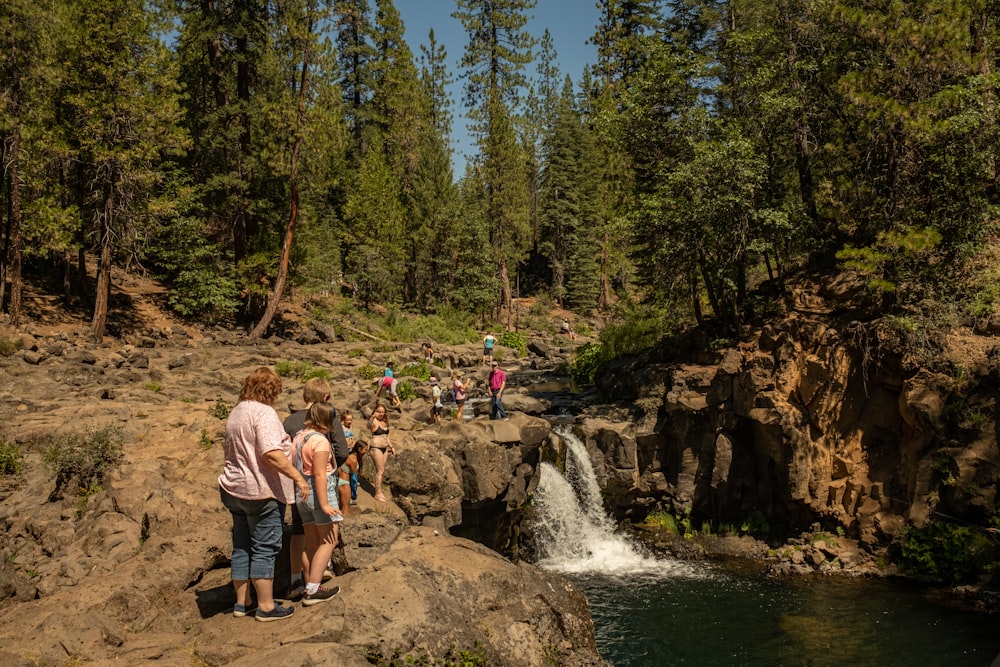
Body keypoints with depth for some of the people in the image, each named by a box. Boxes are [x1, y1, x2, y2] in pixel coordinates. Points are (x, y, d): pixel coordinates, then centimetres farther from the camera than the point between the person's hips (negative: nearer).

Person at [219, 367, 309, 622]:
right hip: (260, 492, -9)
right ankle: (266, 606, 3)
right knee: (265, 548, -2)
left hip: (234, 489, 9)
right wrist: (297, 477, -23)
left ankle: (242, 602, 22)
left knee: (242, 547, 14)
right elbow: (271, 453, -27)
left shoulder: (236, 412, 14)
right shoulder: (264, 412, -16)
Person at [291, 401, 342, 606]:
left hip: (302, 493, 8)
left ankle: (310, 587, 16)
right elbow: (320, 474, -20)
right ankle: (313, 590, -5)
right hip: (320, 491, -8)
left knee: (312, 542, 13)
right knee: (329, 541, -1)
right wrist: (324, 504, -21)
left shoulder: (298, 437, 7)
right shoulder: (320, 440, -15)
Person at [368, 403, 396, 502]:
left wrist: (391, 447, 20)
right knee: (380, 471, -6)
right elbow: (369, 425, -37)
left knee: (381, 471, 12)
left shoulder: (384, 422, 11)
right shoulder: (374, 421, -12)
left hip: (385, 448, 8)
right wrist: (373, 417, -54)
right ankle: (378, 494, 1)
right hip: (376, 448, -7)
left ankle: (379, 491, 22)